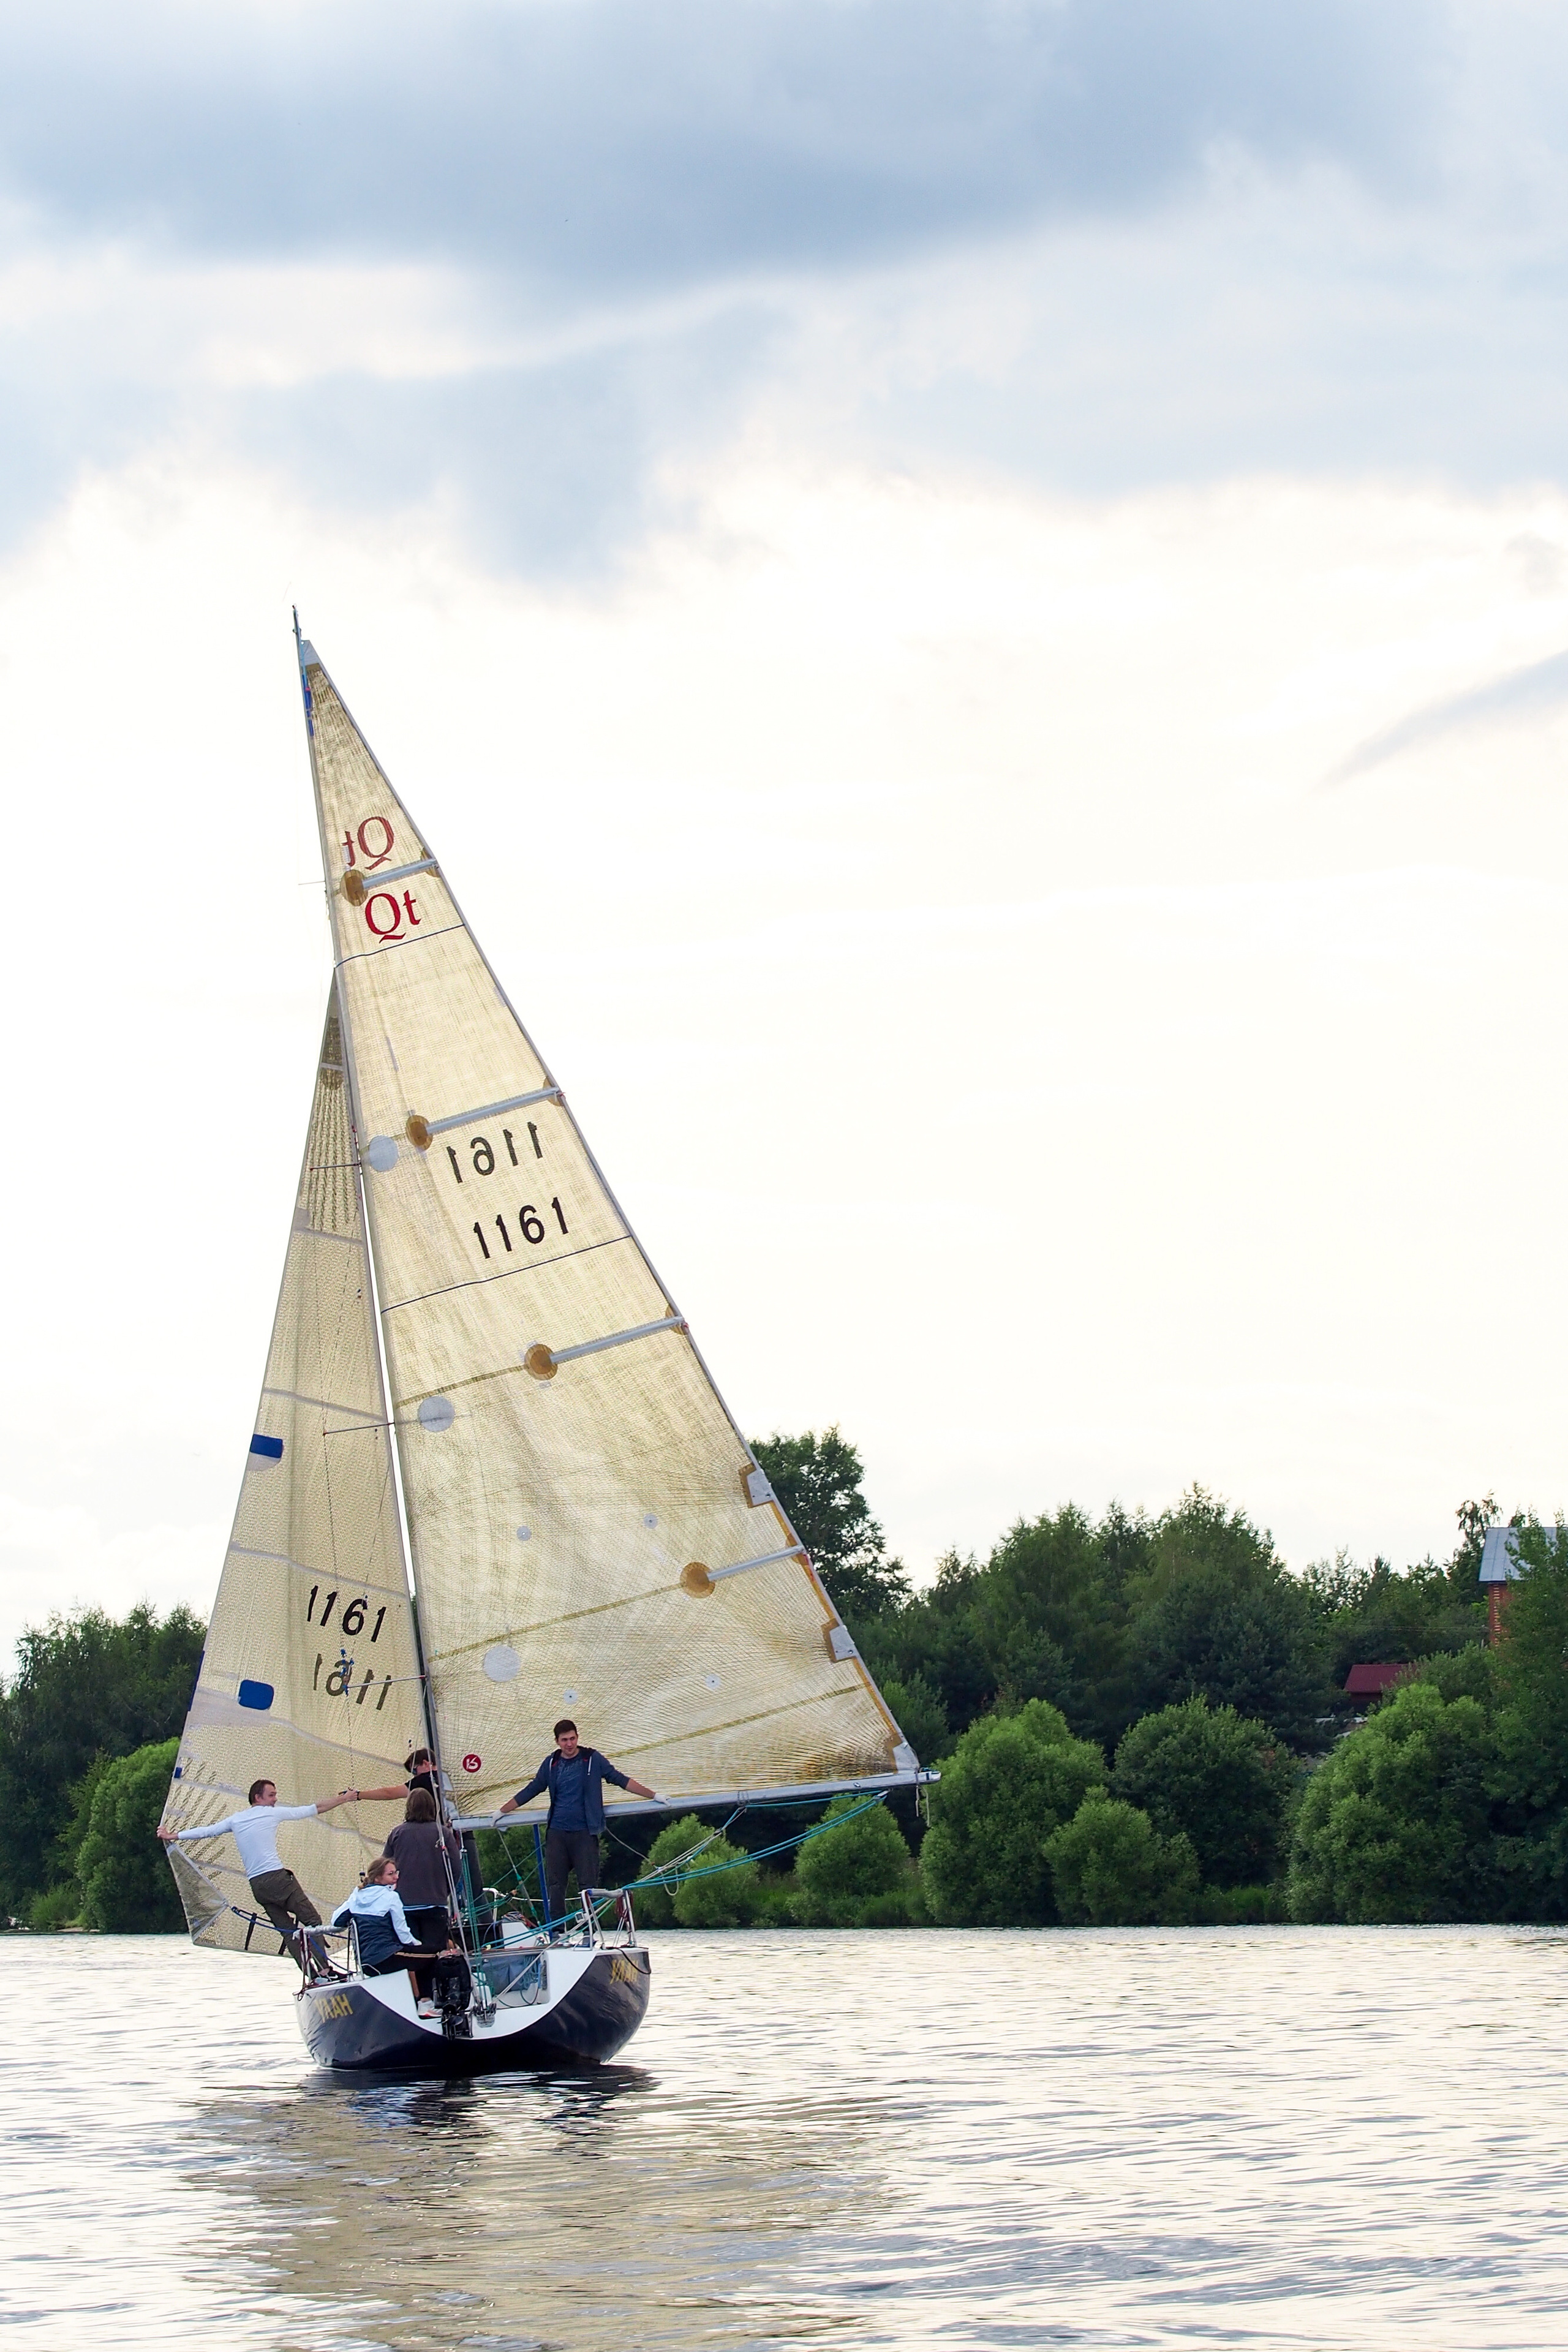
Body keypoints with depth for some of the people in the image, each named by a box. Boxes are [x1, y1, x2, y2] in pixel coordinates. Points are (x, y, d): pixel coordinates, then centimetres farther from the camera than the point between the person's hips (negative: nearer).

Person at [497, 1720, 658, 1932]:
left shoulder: (592, 1759, 4)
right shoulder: (551, 1764, 11)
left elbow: (620, 1780, 6)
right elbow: (530, 1791, 21)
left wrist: (653, 1796, 3)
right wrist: (501, 1811, 25)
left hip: (584, 1832, -2)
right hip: (557, 1833, 2)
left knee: (587, 1883, -6)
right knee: (555, 1884, -1)